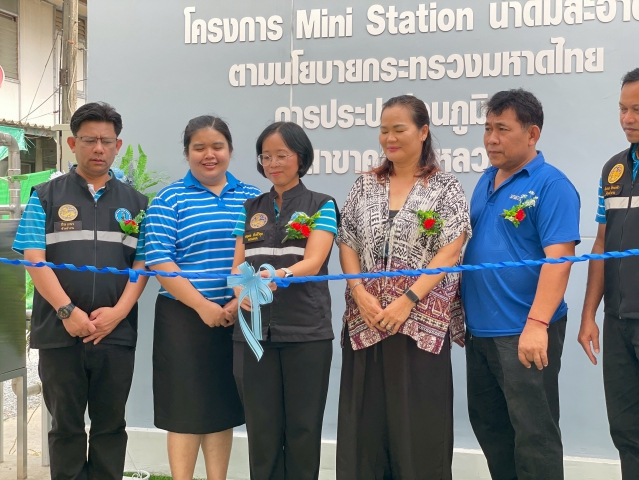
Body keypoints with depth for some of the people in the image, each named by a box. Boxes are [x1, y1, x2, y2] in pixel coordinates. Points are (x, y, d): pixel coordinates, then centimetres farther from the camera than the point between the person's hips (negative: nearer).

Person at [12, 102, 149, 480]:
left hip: (117, 333, 1)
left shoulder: (135, 202, 11)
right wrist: (67, 311, -15)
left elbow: (142, 264, 5)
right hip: (59, 332, -1)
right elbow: (35, 261, -3)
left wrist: (118, 312, -9)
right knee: (66, 424, 8)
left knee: (111, 424, 9)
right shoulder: (46, 197, 5)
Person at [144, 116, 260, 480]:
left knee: (224, 406, 11)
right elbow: (159, 261, -8)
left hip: (239, 318, 3)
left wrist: (243, 299, -9)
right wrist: (202, 305, -15)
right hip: (185, 317, -3)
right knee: (187, 407, 1)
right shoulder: (170, 199, 0)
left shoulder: (252, 198, 9)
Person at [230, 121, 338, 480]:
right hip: (254, 330, 3)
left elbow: (313, 262, -12)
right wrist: (241, 289, -15)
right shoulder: (251, 209, 14)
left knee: (303, 427, 3)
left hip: (306, 331, -3)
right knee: (262, 427, 6)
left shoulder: (321, 205, 2)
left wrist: (281, 275, -33)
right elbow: (238, 264, 8)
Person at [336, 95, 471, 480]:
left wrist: (408, 300, -16)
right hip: (366, 320, 4)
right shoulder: (365, 186, 12)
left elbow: (450, 253, -9)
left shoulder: (445, 187, -1)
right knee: (365, 418, 6)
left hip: (422, 321, -4)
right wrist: (360, 294, -7)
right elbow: (347, 244, 9)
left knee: (418, 419, 0)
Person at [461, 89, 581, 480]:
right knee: (488, 424, 17)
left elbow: (558, 259, -20)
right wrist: (460, 312, 14)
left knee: (533, 432, 0)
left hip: (525, 332, -8)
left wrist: (537, 324, -28)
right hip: (480, 329, 8)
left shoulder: (551, 185, -12)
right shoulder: (487, 181, 12)